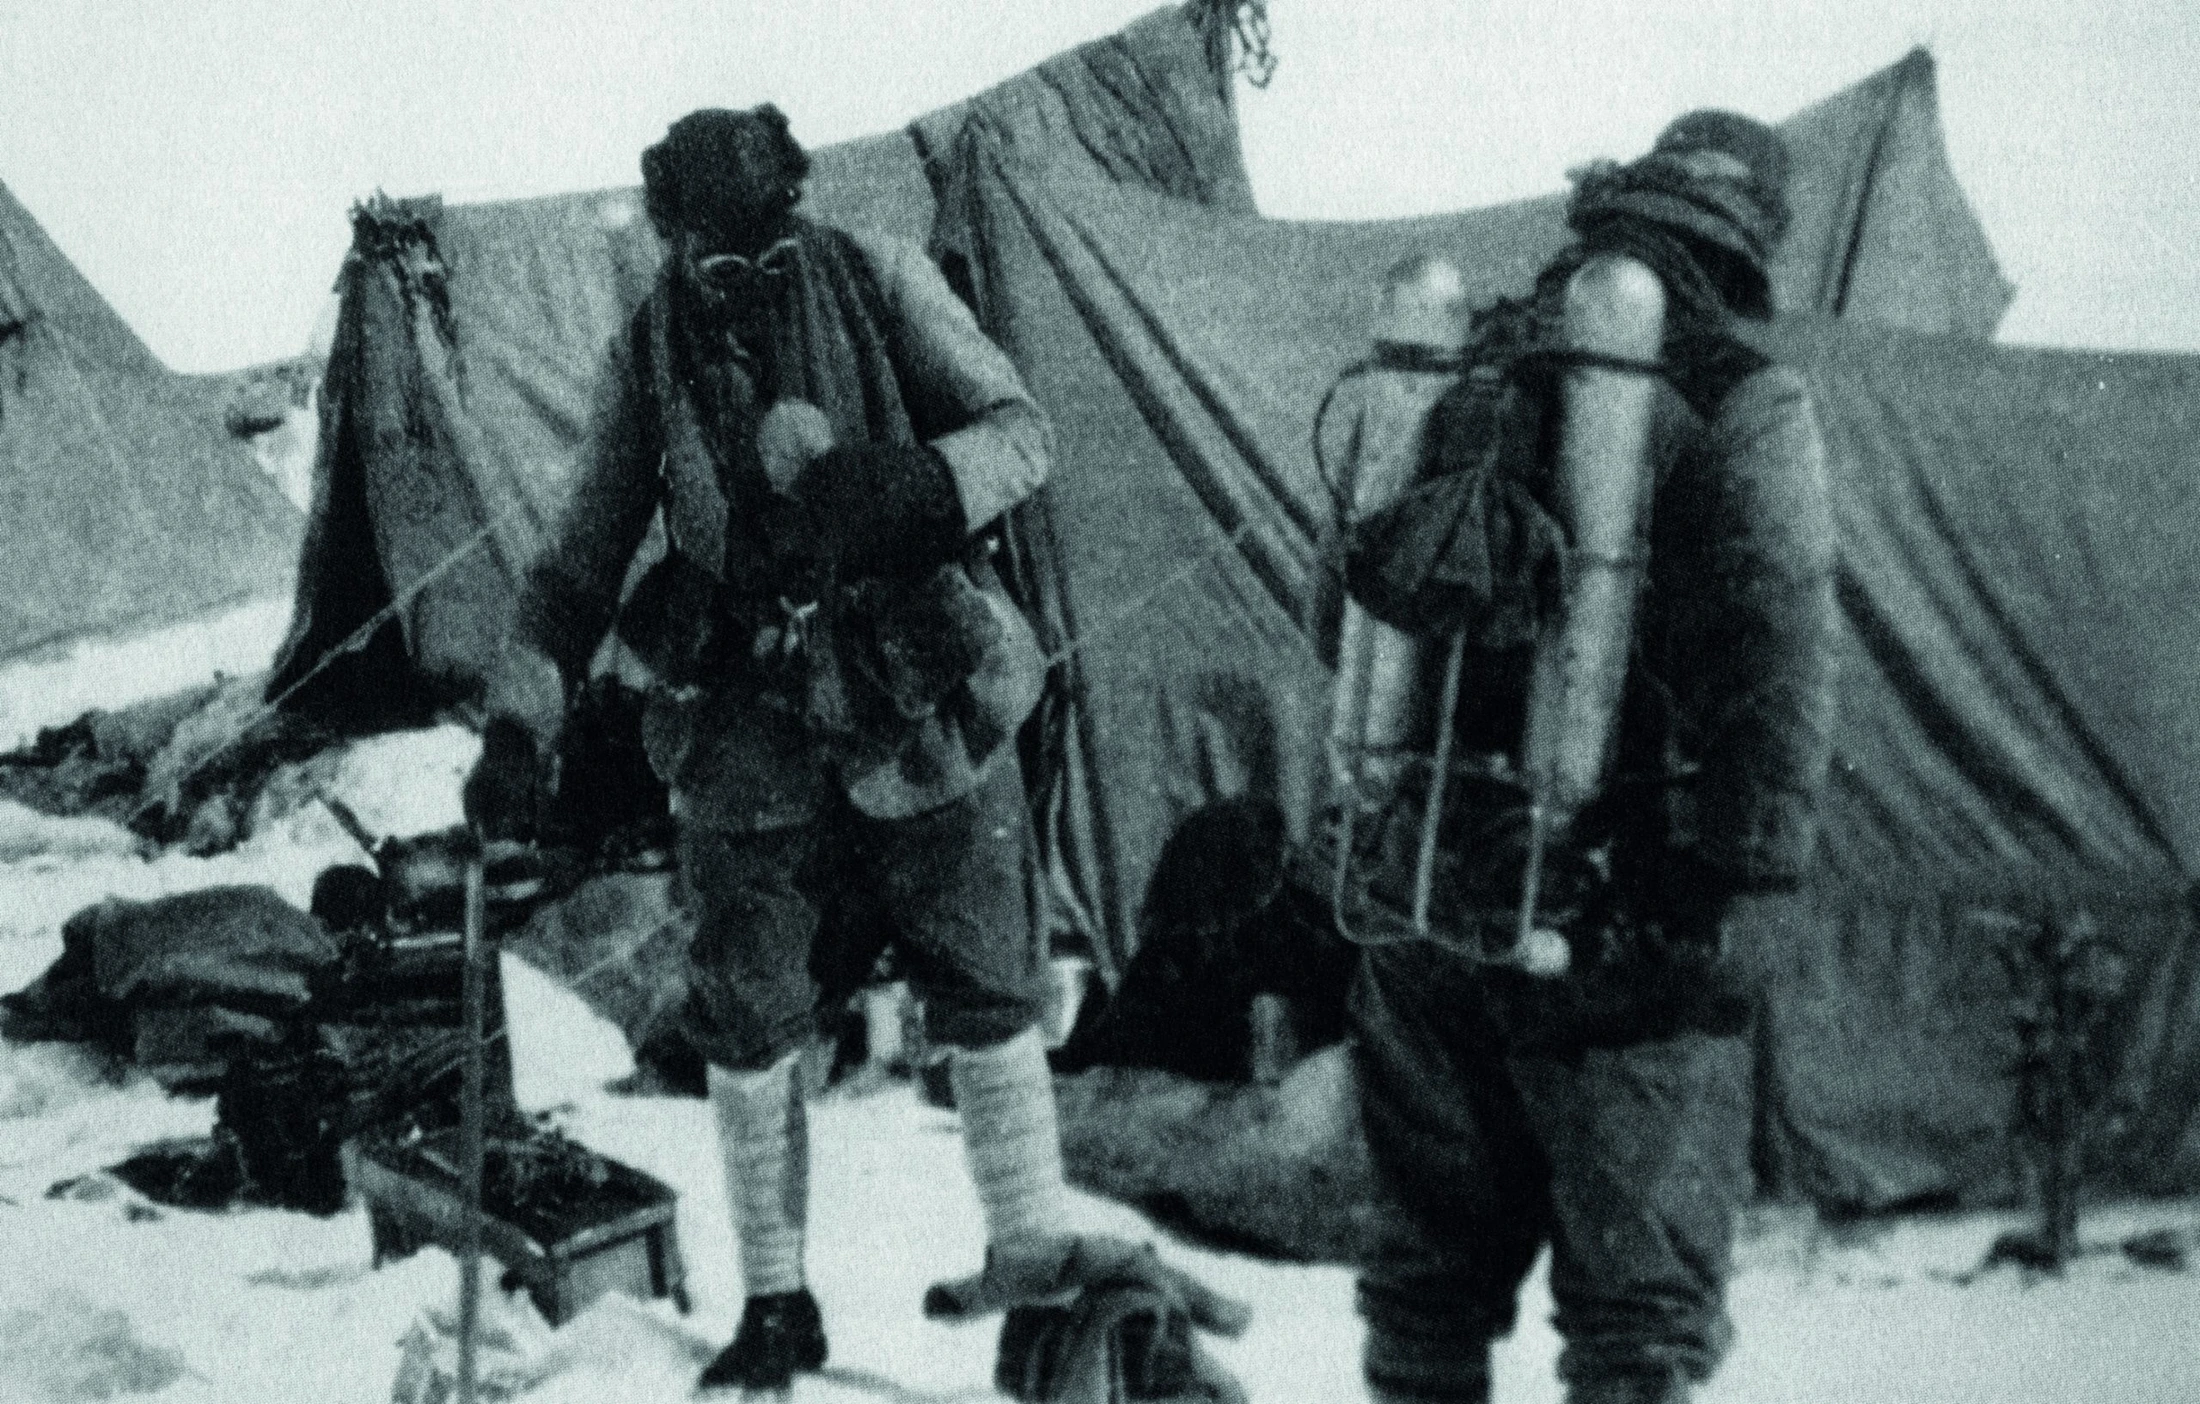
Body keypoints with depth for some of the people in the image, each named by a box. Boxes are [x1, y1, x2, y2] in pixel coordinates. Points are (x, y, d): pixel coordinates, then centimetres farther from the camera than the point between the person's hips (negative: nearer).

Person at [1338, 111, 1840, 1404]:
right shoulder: (1743, 401, -4)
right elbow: (1778, 657, -11)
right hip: (1620, 918, -5)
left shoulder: (1469, 368, 12)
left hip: (1424, 894, 5)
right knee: (1642, 1300, 2)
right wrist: (1750, 875, -8)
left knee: (1433, 1263, 18)